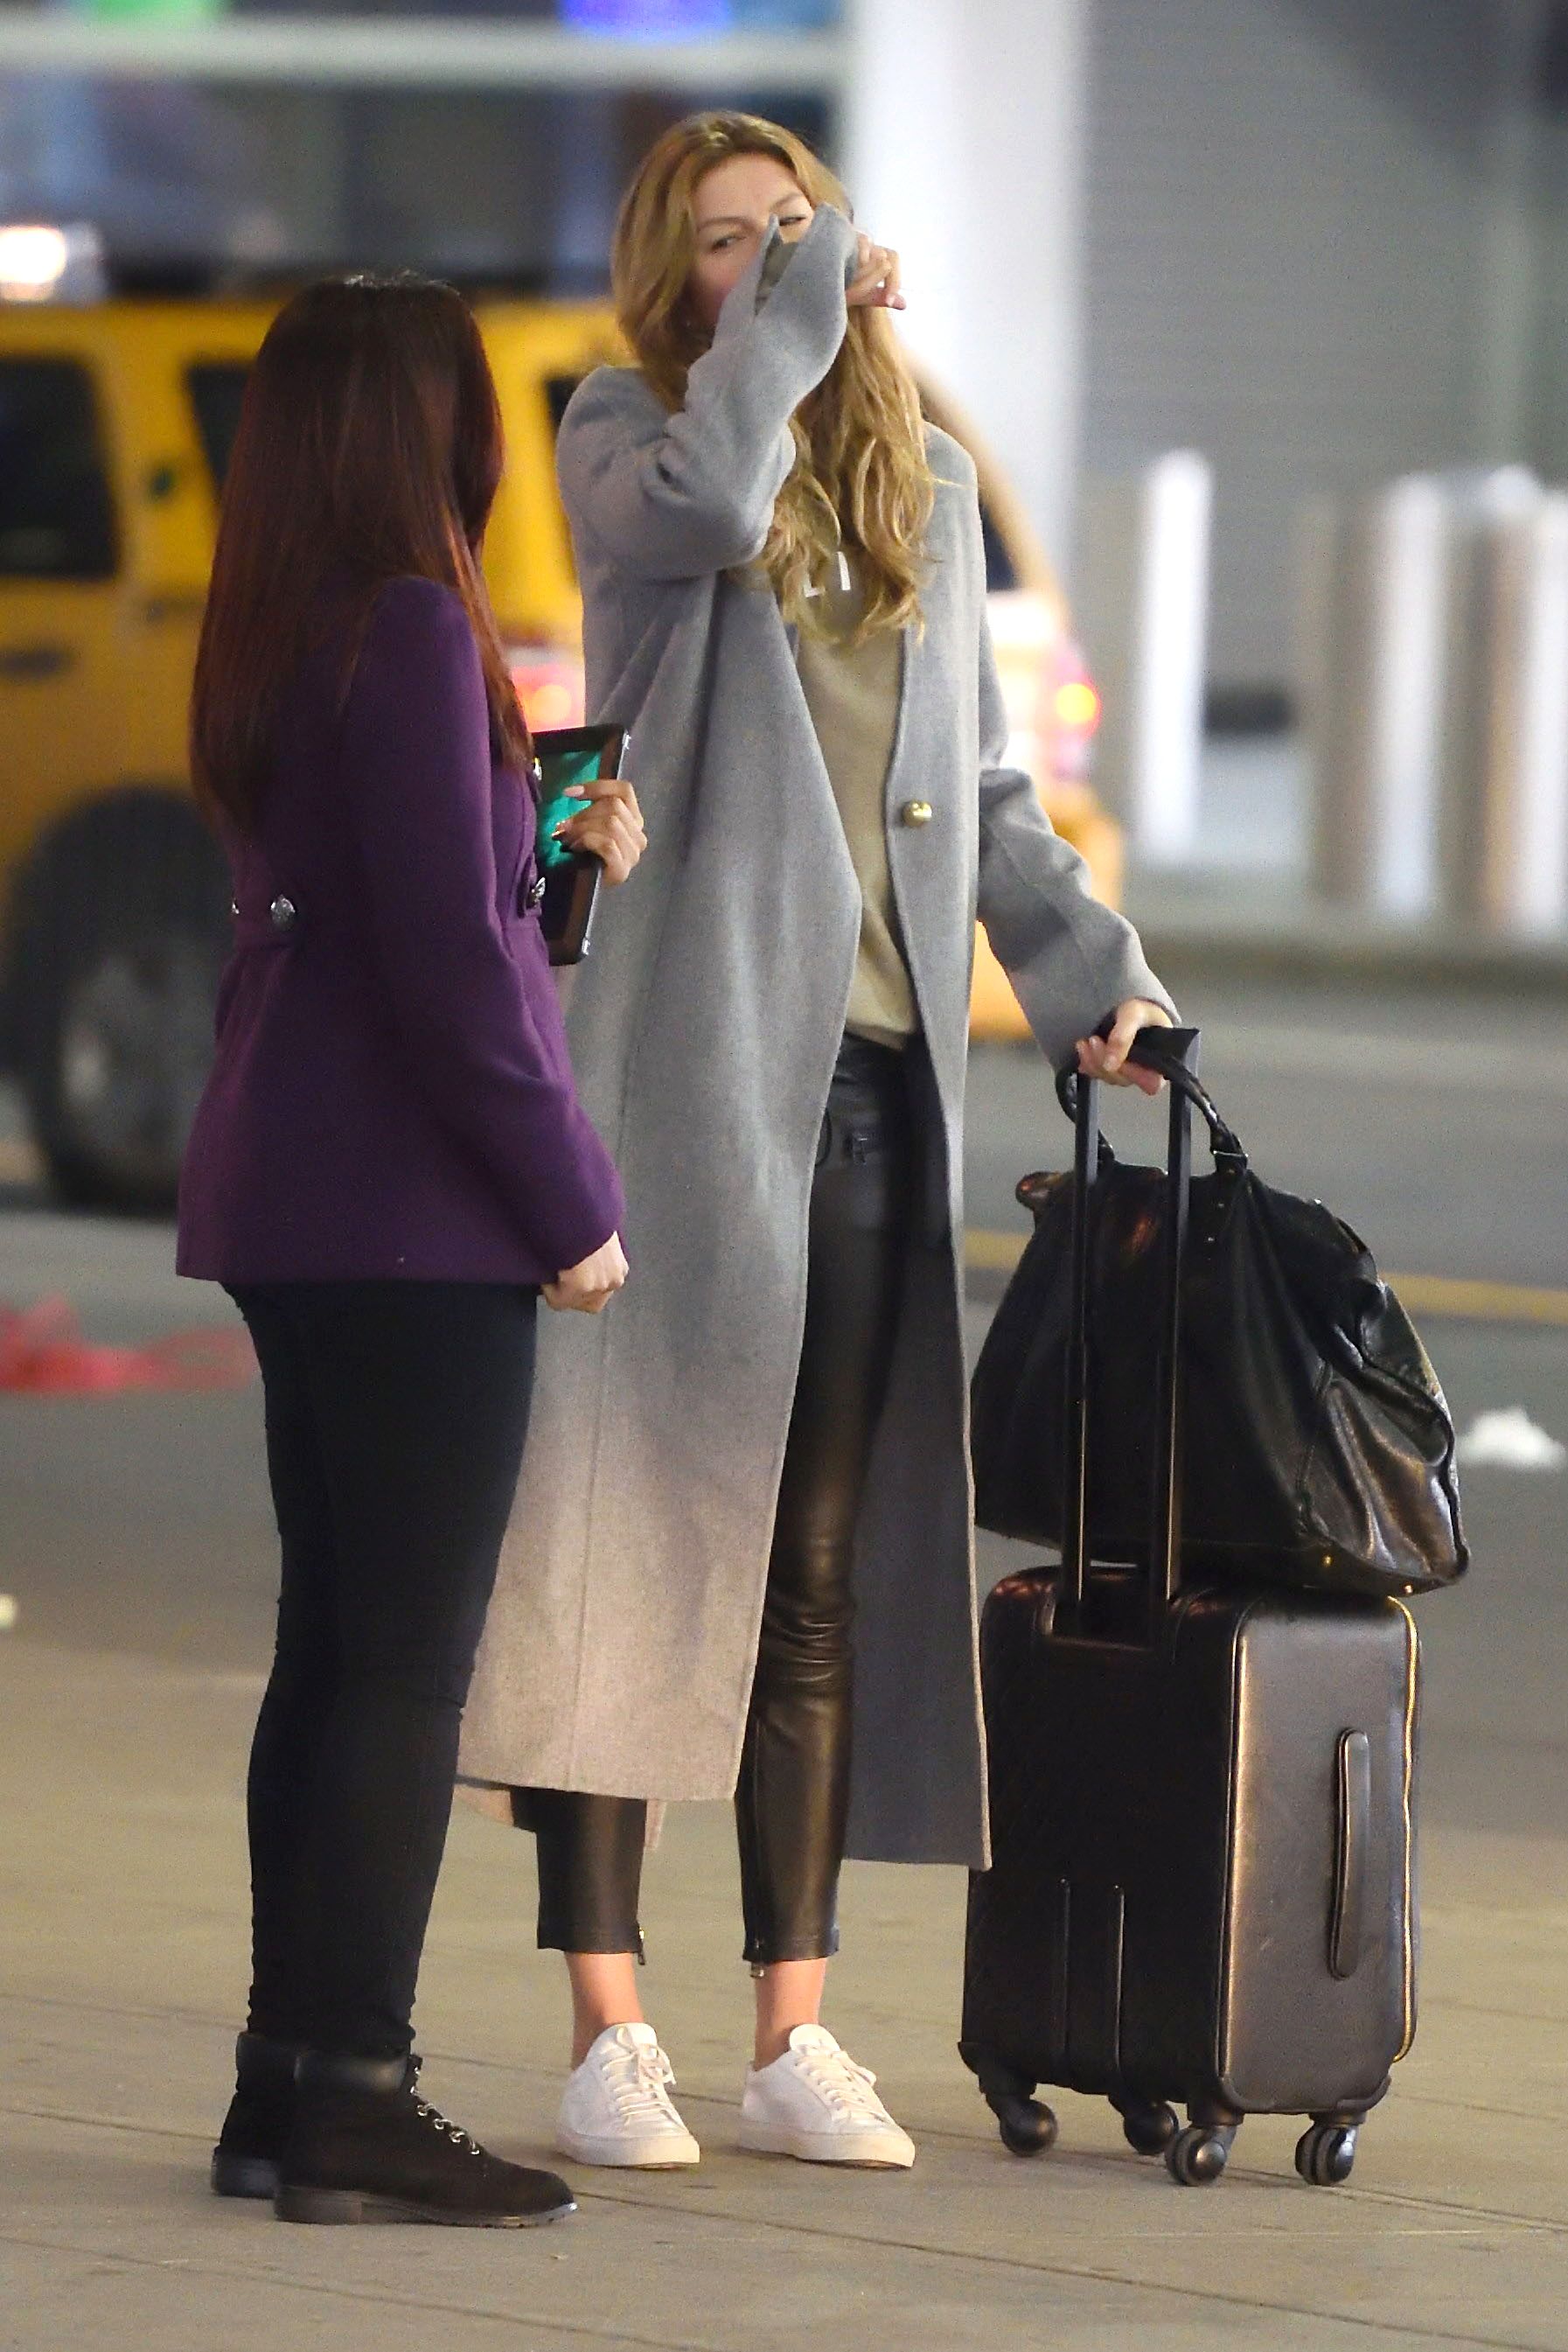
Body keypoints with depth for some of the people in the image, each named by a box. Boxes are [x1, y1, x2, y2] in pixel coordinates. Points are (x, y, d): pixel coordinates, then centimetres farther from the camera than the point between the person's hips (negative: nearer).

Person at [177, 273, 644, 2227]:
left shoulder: (276, 638, 12)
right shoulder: (412, 630, -15)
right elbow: (449, 964, -18)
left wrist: (555, 853, 12)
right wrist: (572, 1204, -12)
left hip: (290, 1204, 9)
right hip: (415, 1218, -9)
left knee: (335, 1644, 13)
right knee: (410, 1658, -5)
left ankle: (289, 2085, 16)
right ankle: (352, 2102, -4)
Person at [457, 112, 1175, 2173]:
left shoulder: (923, 480, 18)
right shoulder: (628, 437, 2)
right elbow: (704, 501, -22)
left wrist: (1084, 964, 12)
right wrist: (804, 297, -10)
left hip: (873, 1073, 5)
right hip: (685, 1057, -5)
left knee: (827, 1575, 7)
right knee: (631, 1542, -5)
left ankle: (797, 2032, 11)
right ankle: (610, 2034, -2)